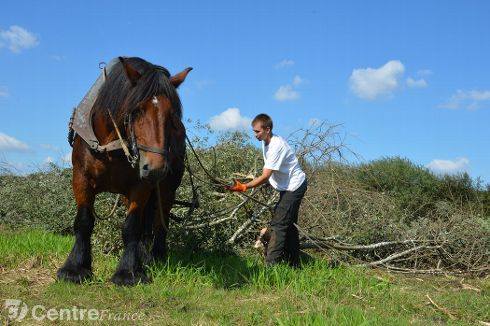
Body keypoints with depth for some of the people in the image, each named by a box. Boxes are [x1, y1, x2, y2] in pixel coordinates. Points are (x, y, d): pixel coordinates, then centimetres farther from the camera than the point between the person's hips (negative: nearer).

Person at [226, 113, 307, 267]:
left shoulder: (277, 146, -26)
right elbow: (267, 171, 14)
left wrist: (244, 187, -36)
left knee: (279, 224, -15)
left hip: (295, 186, -10)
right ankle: (294, 264, 21)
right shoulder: (265, 142, 4)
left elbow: (265, 176, -30)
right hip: (287, 187, 10)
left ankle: (271, 264, -18)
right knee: (288, 225, 14)